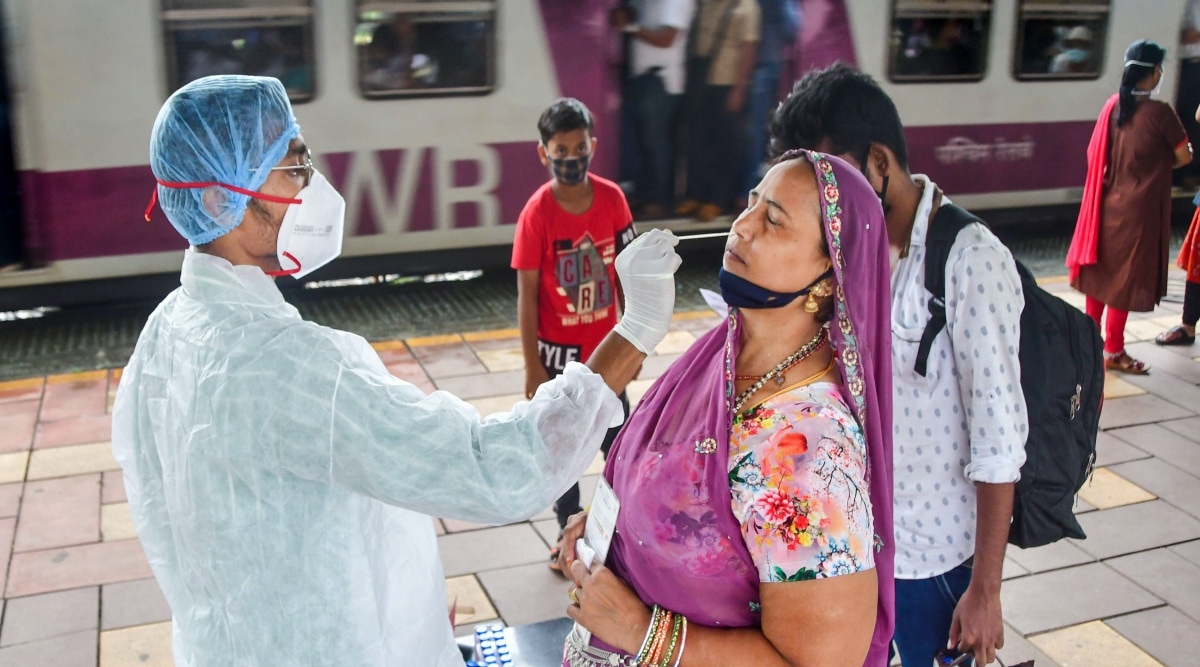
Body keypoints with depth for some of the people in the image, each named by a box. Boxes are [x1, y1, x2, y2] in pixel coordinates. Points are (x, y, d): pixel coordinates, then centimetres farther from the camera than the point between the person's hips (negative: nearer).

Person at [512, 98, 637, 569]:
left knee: (618, 440, 15)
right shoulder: (537, 213, -16)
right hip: (558, 352, -3)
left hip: (605, 347, 3)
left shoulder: (612, 198, -7)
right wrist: (532, 365, -12)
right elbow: (527, 292, -12)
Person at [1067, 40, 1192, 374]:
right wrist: (1159, 164, 10)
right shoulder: (1158, 112, -16)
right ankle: (1114, 351, 9)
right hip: (1138, 207, -6)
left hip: (1107, 202, 6)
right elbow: (1184, 156, -8)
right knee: (1127, 275, 2)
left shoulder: (1112, 105, 0)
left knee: (1101, 268, 16)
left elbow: (1095, 152, 6)